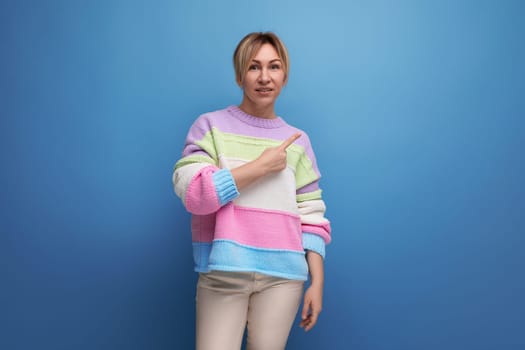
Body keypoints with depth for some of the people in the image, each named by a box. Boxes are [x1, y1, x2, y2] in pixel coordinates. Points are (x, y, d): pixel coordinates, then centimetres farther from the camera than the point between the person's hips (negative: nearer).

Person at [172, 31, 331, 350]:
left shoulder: (298, 140, 9)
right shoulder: (211, 126, 3)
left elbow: (311, 217, 8)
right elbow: (192, 193, -10)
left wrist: (317, 282, 2)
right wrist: (261, 165, -9)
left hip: (283, 276, 2)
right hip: (223, 273, -2)